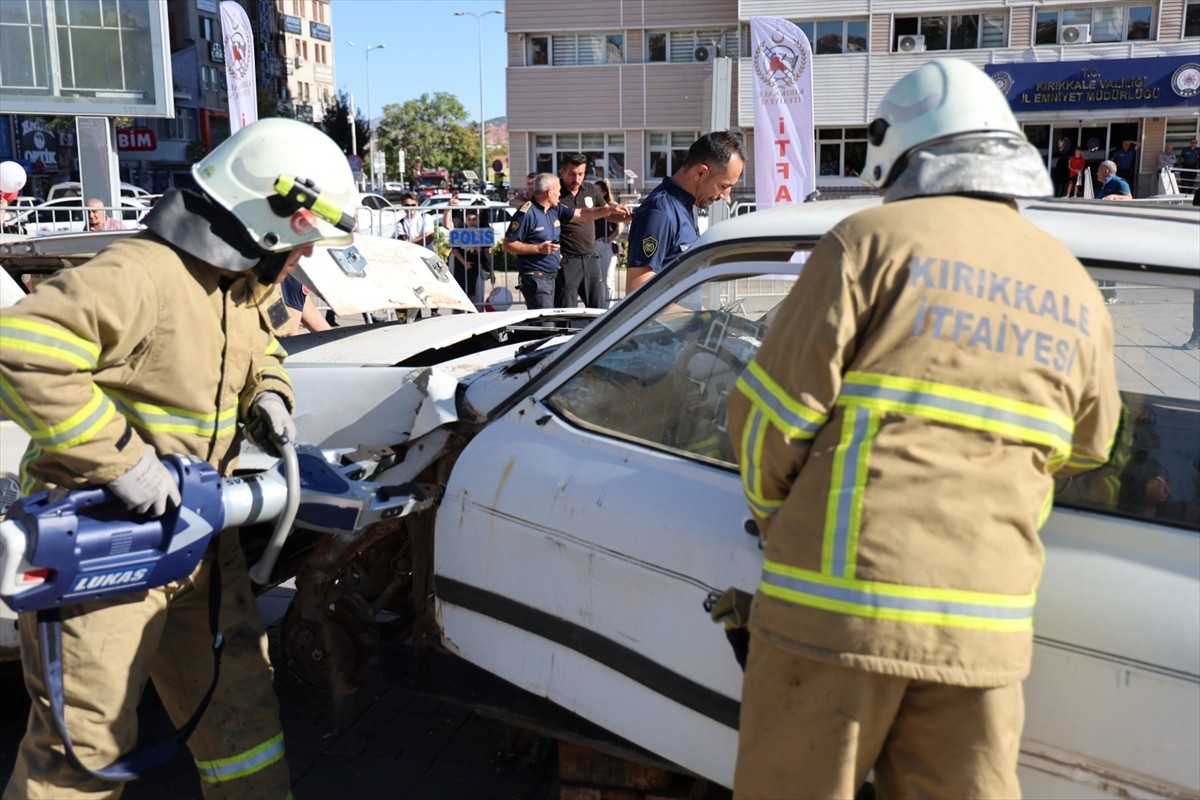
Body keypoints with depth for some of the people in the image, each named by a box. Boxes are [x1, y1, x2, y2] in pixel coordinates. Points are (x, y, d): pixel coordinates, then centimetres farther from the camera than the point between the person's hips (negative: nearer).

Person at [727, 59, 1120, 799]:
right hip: (985, 626, 5)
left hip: (842, 594, -4)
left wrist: (775, 517, 11)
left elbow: (772, 410, -7)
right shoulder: (1077, 293, 11)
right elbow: (1087, 449, 24)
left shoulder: (873, 241, -4)